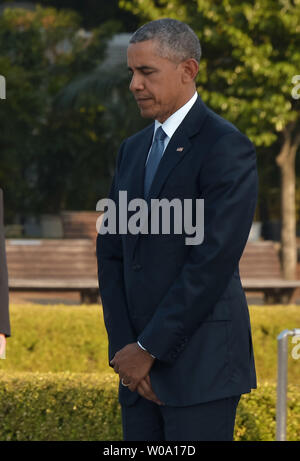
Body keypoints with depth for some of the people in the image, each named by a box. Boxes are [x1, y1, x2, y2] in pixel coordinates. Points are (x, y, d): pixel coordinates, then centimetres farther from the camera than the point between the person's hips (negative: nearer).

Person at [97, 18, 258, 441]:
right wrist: (124, 348, -2)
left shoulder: (226, 147, -9)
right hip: (140, 361, 7)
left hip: (201, 363, -7)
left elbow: (213, 261, -16)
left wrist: (149, 349, -13)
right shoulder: (134, 150, 16)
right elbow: (111, 254, 12)